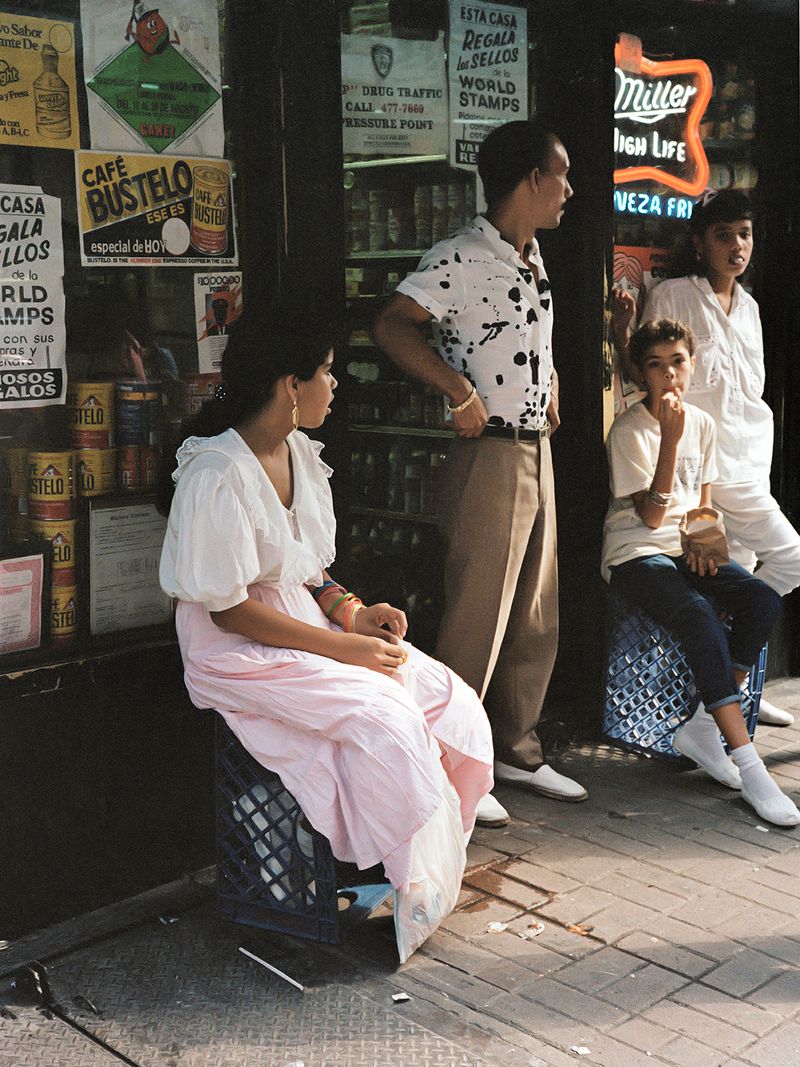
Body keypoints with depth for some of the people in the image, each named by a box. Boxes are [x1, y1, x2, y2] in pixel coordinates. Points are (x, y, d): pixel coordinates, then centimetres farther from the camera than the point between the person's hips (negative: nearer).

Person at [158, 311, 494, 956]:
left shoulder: (301, 452, 8)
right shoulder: (216, 474, -20)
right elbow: (230, 611, -20)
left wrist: (350, 610, -3)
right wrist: (344, 646, -20)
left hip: (311, 629, 8)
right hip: (241, 656, -8)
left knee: (452, 702, -10)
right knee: (383, 721, -28)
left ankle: (436, 859, 4)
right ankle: (398, 886, -9)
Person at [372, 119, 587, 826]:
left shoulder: (534, 258, 15)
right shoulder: (461, 259, -13)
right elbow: (391, 327, -23)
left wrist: (550, 388, 14)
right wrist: (461, 391, -24)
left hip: (538, 455, 9)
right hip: (489, 457, -9)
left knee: (537, 616, 14)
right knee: (477, 619, -3)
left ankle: (517, 748, 27)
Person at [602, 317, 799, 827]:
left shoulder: (703, 423, 9)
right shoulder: (630, 430, -9)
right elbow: (651, 516, -17)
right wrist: (670, 440, -24)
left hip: (688, 550, 6)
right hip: (636, 555, -6)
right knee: (699, 616, -34)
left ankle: (703, 726, -13)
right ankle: (748, 765, -34)